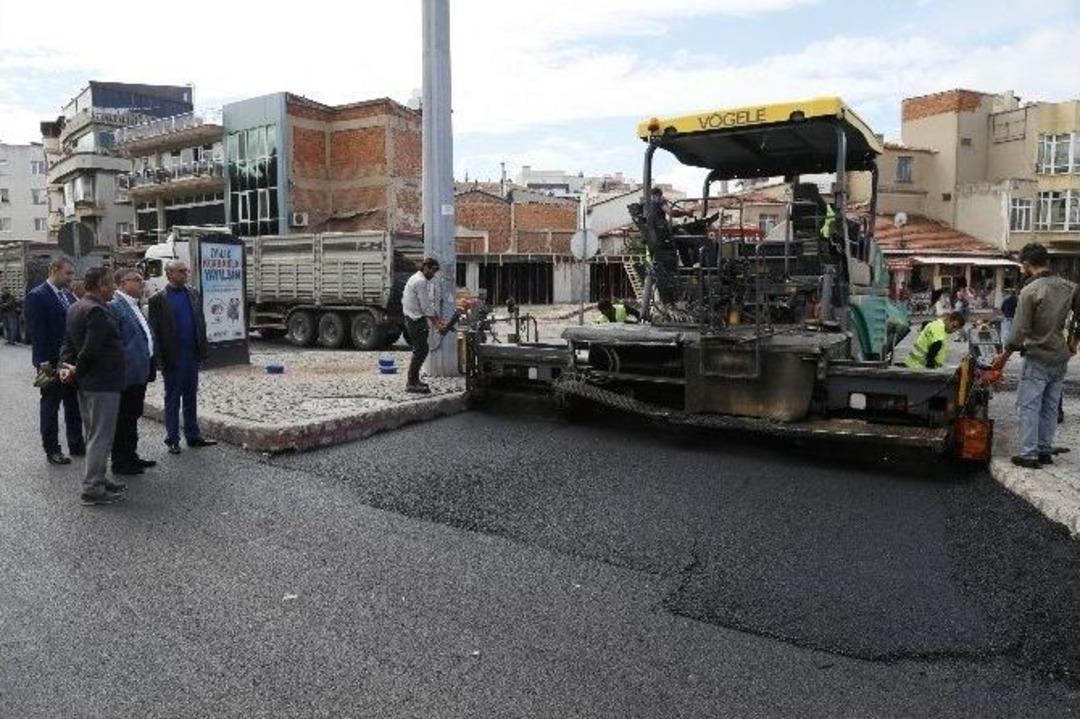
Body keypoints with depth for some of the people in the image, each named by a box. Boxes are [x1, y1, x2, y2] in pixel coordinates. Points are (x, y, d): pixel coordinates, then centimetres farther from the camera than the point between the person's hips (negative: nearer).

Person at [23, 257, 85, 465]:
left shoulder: (68, 294, 9)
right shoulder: (37, 296, -11)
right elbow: (36, 331, -15)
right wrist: (44, 362, -19)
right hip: (52, 362, -7)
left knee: (74, 405, 14)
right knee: (50, 406, 5)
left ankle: (76, 444, 25)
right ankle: (51, 450, 14)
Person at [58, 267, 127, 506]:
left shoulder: (75, 308, 12)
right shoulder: (97, 311, -20)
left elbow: (68, 342, 11)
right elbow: (91, 350, -24)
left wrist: (65, 365, -1)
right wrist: (76, 371, -9)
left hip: (86, 384, 10)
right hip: (102, 383, -10)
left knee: (93, 434, 18)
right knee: (101, 436, -4)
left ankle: (97, 479, 29)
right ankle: (91, 489, 1)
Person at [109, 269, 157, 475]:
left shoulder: (134, 307, 15)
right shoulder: (114, 306, -15)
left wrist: (149, 369, 20)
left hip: (140, 373, 10)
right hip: (127, 375, -10)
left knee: (132, 417, 18)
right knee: (122, 419, 1)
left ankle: (131, 456, 29)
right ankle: (120, 462, 10)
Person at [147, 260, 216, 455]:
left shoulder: (192, 294, 9)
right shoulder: (158, 299, -6)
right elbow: (154, 331, -8)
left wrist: (203, 348, 4)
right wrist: (160, 359, -12)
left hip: (192, 354, 5)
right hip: (173, 357, -4)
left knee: (191, 397, 11)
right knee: (172, 399, 5)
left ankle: (193, 435, 19)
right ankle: (172, 440, 12)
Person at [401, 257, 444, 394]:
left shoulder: (420, 280, 18)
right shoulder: (420, 281, -16)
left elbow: (428, 303, 20)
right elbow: (426, 306, -19)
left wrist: (438, 319, 15)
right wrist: (435, 323, -14)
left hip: (415, 319, 10)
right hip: (416, 320, -10)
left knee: (420, 350, 14)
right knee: (421, 350, -9)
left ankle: (414, 379, 21)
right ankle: (411, 383, -6)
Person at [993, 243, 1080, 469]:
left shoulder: (1030, 291, -16)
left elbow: (1020, 330, -17)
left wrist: (1005, 356, -6)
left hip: (1038, 359, -6)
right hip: (1061, 358, 7)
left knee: (1028, 406, 1)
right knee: (1050, 407, 14)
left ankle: (1029, 455, 1)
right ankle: (1045, 451, 21)